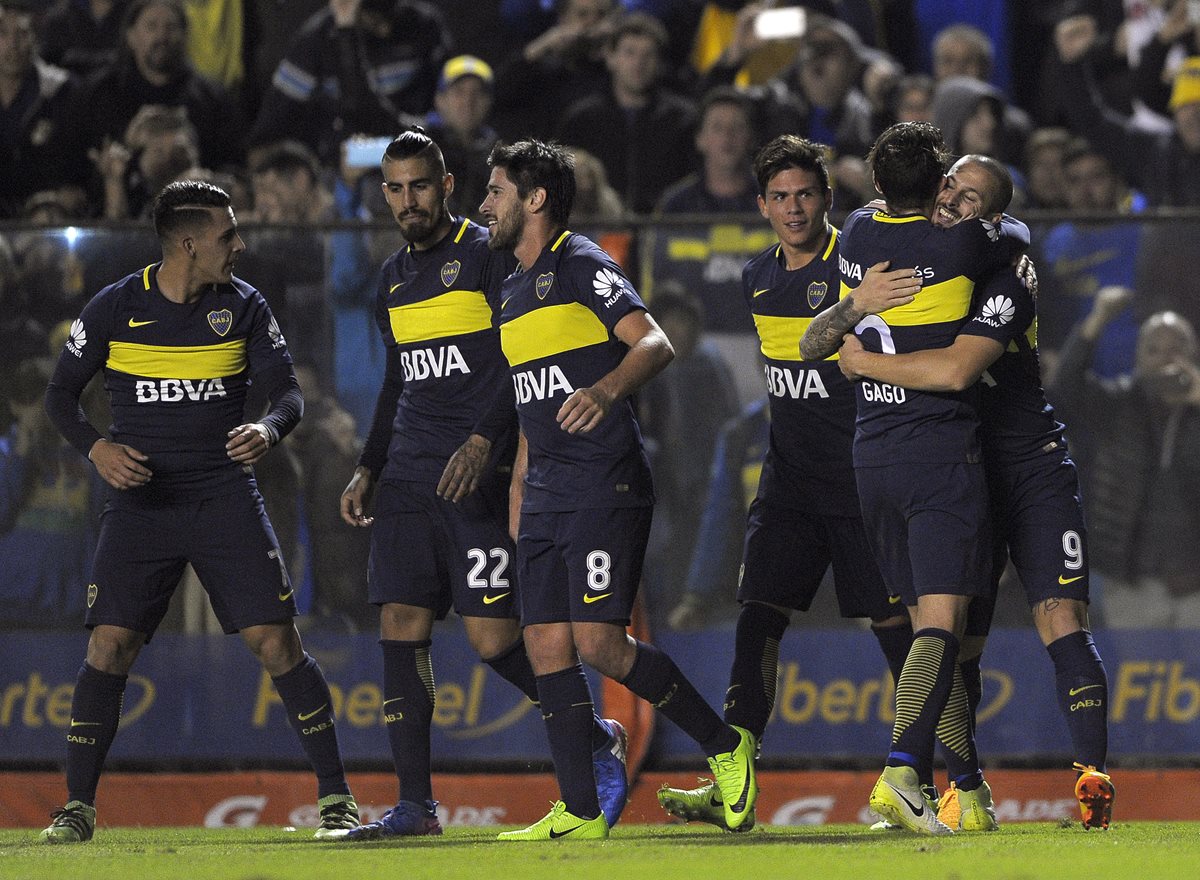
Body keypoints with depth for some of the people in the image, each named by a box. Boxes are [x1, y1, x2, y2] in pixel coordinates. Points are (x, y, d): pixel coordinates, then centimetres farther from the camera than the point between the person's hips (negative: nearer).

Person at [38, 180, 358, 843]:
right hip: (139, 499, 0)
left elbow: (288, 392, 0)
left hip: (225, 498, 0)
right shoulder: (114, 308, -2)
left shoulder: (243, 307, 1)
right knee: (109, 647, -9)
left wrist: (269, 429, -23)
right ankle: (77, 807, 1)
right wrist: (95, 446, -13)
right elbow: (61, 393, 6)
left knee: (276, 641, -7)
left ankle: (335, 797, 1)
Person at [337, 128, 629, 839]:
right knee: (401, 628, -3)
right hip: (408, 478, 7)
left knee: (493, 636, -10)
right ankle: (415, 803, -1)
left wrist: (483, 440, -22)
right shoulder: (394, 277, 19)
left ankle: (597, 740, 12)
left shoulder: (489, 255, -3)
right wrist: (369, 469, 19)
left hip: (477, 476, -7)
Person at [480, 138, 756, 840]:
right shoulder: (513, 292, 21)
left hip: (607, 487, -9)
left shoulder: (582, 266, -5)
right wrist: (517, 501, 24)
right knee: (548, 646, 1)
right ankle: (580, 813, 3)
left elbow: (655, 343, -17)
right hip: (546, 497, 9)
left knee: (598, 642, -15)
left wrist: (606, 390, -35)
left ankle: (725, 746, 0)